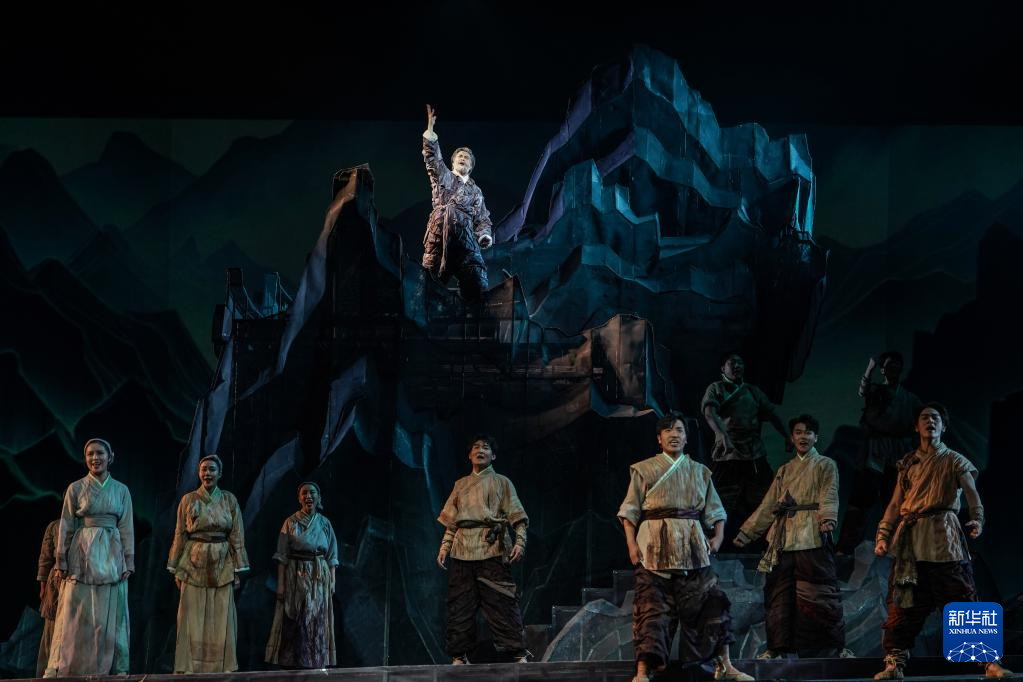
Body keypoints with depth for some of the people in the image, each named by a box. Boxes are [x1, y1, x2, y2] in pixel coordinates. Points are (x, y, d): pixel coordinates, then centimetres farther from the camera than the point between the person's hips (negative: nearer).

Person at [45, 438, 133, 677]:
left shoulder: (121, 490, 9)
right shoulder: (75, 488, 4)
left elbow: (127, 528, 8)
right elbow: (66, 526, 2)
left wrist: (128, 562, 1)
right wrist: (61, 561, -4)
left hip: (111, 556, 2)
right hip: (82, 554, -2)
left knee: (111, 613, 2)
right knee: (76, 612, -5)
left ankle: (114, 667, 5)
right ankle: (61, 668, -3)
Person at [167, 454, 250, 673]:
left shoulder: (229, 500, 6)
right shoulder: (188, 500, 3)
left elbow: (237, 537, 5)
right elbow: (180, 536, 4)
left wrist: (238, 569, -1)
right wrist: (177, 569, -1)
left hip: (222, 565, 1)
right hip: (195, 563, -1)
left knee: (221, 618, 1)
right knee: (193, 618, -2)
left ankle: (221, 667, 5)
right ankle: (190, 667, 1)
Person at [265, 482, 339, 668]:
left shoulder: (324, 523, 8)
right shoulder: (291, 522, 2)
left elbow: (331, 557, 9)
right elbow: (282, 557, -2)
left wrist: (332, 582, -1)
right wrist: (280, 583, -9)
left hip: (319, 578, 2)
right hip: (295, 577, -2)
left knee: (317, 624, 2)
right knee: (294, 624, -3)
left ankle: (316, 665, 7)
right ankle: (293, 665, 2)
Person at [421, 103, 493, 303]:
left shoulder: (475, 190, 29)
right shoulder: (443, 176, 22)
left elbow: (483, 218, 23)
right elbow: (432, 156, 8)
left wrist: (485, 234, 1)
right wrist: (430, 127, -2)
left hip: (465, 235, 2)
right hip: (440, 231, -2)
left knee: (477, 282, -13)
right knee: (434, 278, -11)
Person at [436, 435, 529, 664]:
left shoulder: (501, 482, 9)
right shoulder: (460, 485, 19)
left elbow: (517, 517, 1)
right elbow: (451, 521, 19)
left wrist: (520, 542, -11)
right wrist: (444, 546, 8)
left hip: (492, 549, -4)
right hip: (462, 550, 4)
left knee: (501, 602, -10)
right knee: (459, 604, 1)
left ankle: (518, 653, -9)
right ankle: (459, 656, 7)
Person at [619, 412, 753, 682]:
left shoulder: (699, 472, 16)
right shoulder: (645, 470, 8)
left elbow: (715, 510, 18)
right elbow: (630, 511, 5)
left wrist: (718, 537, 2)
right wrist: (631, 544, -6)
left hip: (692, 548, 3)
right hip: (654, 548, -3)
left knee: (711, 602, -3)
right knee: (653, 607, -8)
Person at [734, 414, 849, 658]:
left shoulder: (826, 465, 9)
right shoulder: (784, 470, 23)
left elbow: (829, 496, -7)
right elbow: (768, 505, 22)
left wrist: (827, 519, -27)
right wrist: (746, 532, 16)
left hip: (813, 537, -5)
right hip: (783, 540, 5)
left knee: (820, 592, -9)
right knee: (778, 592, 2)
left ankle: (837, 647, -4)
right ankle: (777, 647, 9)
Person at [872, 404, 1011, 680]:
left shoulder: (954, 461, 9)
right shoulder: (908, 463, 19)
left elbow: (972, 494, -7)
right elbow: (895, 504, 17)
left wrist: (977, 519, -27)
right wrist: (883, 536, 4)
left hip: (944, 539, -3)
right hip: (909, 541, 3)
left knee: (964, 601, -6)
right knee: (902, 605, -1)